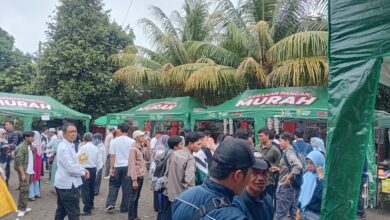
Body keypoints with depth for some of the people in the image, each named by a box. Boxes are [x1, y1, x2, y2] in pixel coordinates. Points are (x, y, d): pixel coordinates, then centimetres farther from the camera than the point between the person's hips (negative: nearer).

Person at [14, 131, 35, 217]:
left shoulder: (29, 146, 10)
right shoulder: (21, 147, -16)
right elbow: (19, 162, -19)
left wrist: (32, 170, 17)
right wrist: (22, 174, -21)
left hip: (29, 171, 8)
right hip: (24, 172, -8)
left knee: (25, 190, 13)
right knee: (24, 190, -7)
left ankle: (22, 207, 23)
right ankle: (21, 209, 1)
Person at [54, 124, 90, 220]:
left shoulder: (69, 145, 11)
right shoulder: (65, 148, -22)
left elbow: (74, 162, 20)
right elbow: (71, 169, -27)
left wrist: (83, 169, 4)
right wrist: (83, 173, -10)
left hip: (62, 183, 11)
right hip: (68, 185, -11)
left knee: (61, 211, 20)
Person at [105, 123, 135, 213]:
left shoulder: (114, 141, -4)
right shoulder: (132, 142, -3)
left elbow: (112, 156, -5)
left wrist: (111, 168, -1)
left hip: (117, 166, 0)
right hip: (128, 166, 0)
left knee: (113, 186, 14)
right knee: (126, 188, 7)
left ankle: (110, 204, 4)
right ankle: (124, 208, 13)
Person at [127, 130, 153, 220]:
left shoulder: (142, 147, 8)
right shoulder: (133, 149, -16)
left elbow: (148, 158, 7)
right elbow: (132, 165, -19)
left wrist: (148, 146, 1)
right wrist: (134, 180, -21)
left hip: (141, 175, 8)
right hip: (135, 176, -8)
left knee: (137, 196, 17)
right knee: (133, 197, 2)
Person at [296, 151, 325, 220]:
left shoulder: (324, 178, -15)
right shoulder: (307, 176, 7)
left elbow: (322, 195, -31)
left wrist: (321, 176, -27)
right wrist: (299, 209, 16)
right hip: (304, 212, 7)